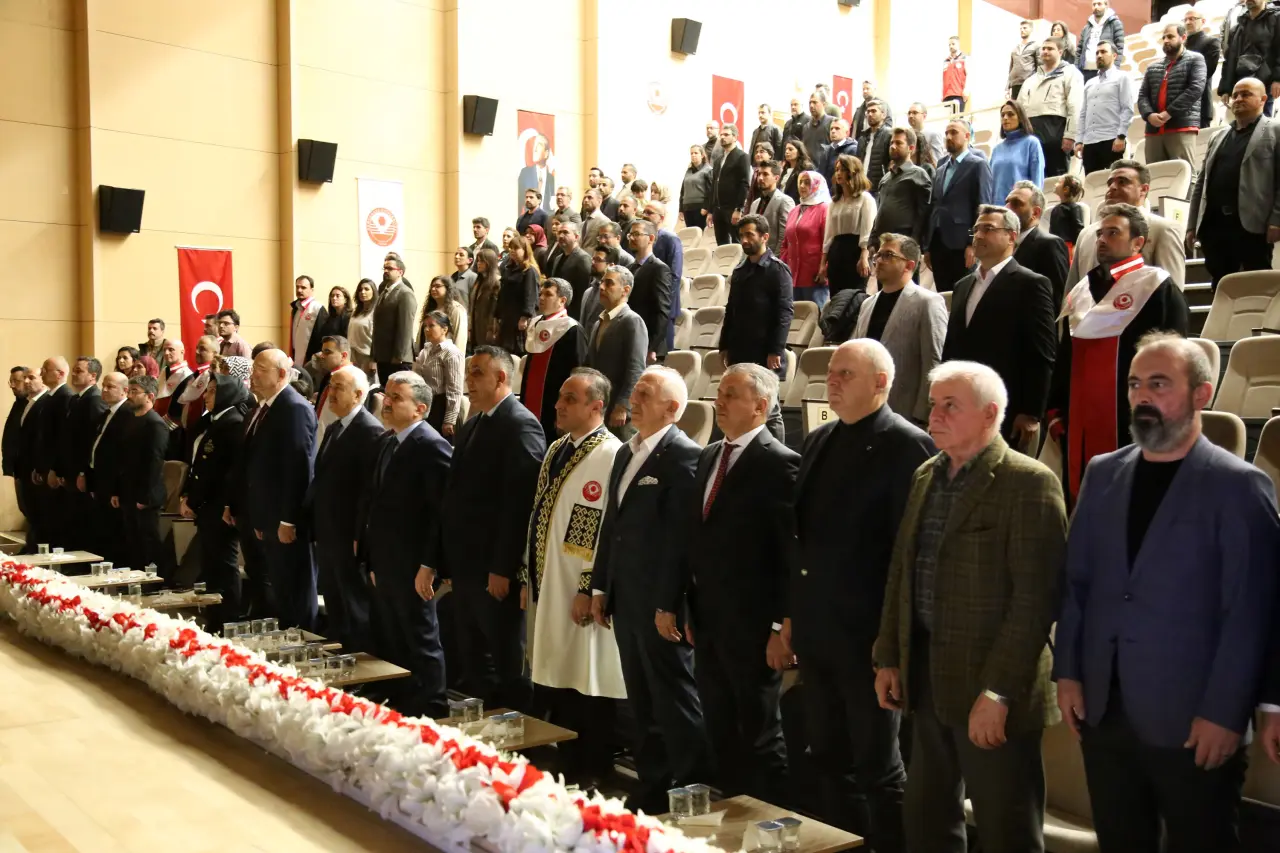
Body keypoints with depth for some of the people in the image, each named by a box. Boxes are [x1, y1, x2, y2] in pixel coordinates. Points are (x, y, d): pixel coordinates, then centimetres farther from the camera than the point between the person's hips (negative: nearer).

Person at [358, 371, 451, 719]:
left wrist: (429, 566, -21)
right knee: (387, 646, 16)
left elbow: (442, 511, -20)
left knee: (422, 645, 4)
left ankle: (431, 713, 16)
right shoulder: (385, 442, 12)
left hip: (412, 569, -8)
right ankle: (396, 708, 28)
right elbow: (372, 499, 15)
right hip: (382, 566, 8)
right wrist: (367, 552, 11)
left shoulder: (432, 446, -15)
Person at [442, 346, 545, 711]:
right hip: (465, 565, 9)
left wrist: (503, 568, -20)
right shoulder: (470, 427, 16)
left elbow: (521, 501, -19)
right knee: (472, 667, 17)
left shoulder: (521, 425, -13)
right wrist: (449, 560, 13)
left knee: (507, 665, 3)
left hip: (496, 570, -9)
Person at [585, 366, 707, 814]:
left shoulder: (684, 456, -13)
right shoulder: (626, 453, 14)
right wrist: (600, 586, 15)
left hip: (660, 604, -8)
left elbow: (681, 536, -18)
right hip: (625, 599, 9)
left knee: (677, 703, 2)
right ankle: (652, 787, 29)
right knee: (641, 704, 17)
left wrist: (669, 604, -20)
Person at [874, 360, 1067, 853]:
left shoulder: (1028, 483, -13)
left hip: (990, 687, -7)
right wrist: (888, 658, 11)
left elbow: (1035, 598, -18)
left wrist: (997, 692, -21)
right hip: (927, 680, 7)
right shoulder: (926, 476, 11)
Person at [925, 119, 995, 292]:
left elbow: (982, 207, -7)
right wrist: (927, 246, 12)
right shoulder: (941, 166, 20)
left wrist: (974, 244, -15)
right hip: (937, 243, 6)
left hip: (961, 244, -6)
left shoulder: (978, 165, 0)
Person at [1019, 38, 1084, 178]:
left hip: (1055, 130, -6)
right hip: (1031, 131, 6)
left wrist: (1070, 136, -15)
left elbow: (1075, 108, -4)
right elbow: (1020, 107, 21)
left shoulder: (1069, 73, 8)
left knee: (1056, 177, -5)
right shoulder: (1032, 79, 27)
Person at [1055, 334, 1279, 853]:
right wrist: (1068, 673, 4)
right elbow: (1076, 582, 9)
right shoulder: (1102, 474, 8)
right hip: (1103, 710, 5)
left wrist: (1226, 713, -14)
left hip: (1192, 720, -4)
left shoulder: (1238, 485, -7)